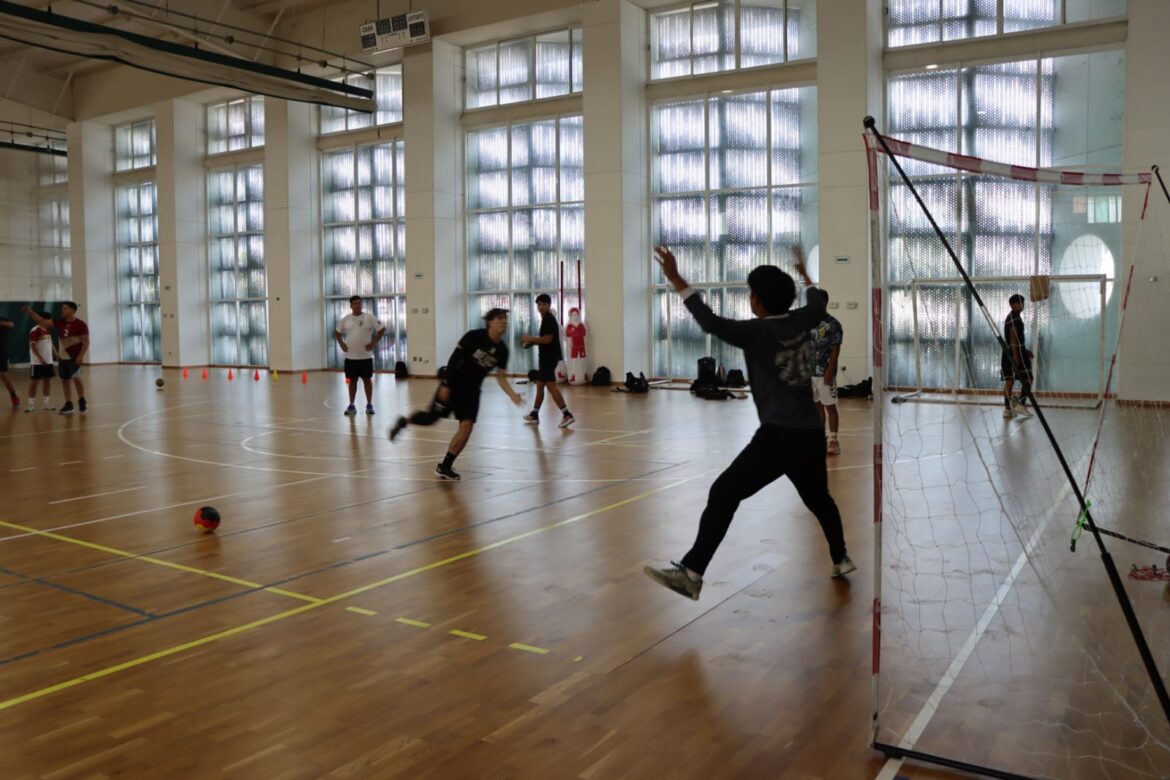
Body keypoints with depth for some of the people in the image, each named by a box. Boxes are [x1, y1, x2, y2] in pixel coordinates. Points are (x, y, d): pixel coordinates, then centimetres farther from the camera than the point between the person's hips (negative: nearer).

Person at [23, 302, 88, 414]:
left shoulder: (80, 324, -12)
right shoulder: (59, 322, 6)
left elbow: (86, 341, -13)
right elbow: (43, 321, 5)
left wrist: (81, 355, -20)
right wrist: (30, 312, -6)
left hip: (75, 357, -7)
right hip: (63, 357, 7)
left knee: (76, 379, -4)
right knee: (65, 380, 8)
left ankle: (81, 401, 13)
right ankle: (68, 405, 14)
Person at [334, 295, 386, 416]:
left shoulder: (369, 317, -6)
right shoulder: (346, 319, 3)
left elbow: (382, 329, -4)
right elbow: (337, 331, 16)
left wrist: (373, 343, -8)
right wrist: (341, 344, 4)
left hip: (365, 356, -2)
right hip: (350, 356, 2)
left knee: (367, 379, 3)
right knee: (352, 380, 8)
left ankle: (369, 405, 11)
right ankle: (351, 406, 14)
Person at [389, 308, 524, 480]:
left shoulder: (502, 350, -4)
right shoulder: (474, 336, -19)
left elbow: (500, 376, 1)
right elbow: (453, 360, -18)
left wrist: (512, 395, -14)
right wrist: (445, 385, -21)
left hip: (472, 390, 4)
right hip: (453, 384, -4)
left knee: (467, 426, -8)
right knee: (430, 418, -1)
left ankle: (445, 466, 3)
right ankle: (403, 422, 32)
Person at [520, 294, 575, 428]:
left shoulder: (549, 319, -14)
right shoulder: (546, 319, 19)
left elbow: (548, 339, -23)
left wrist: (530, 338, -15)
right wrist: (531, 342, 14)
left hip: (549, 357, -11)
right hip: (546, 356, 11)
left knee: (551, 386, -16)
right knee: (539, 385, 17)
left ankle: (567, 414, -22)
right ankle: (534, 414, 26)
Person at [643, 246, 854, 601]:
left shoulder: (757, 332, -8)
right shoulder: (800, 322, 9)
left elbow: (711, 322, -21)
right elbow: (820, 304, 32)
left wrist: (676, 280, -16)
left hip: (779, 435, -7)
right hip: (811, 433, 7)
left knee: (723, 494, -10)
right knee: (818, 497, 31)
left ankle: (691, 573, -18)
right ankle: (841, 559, 45)